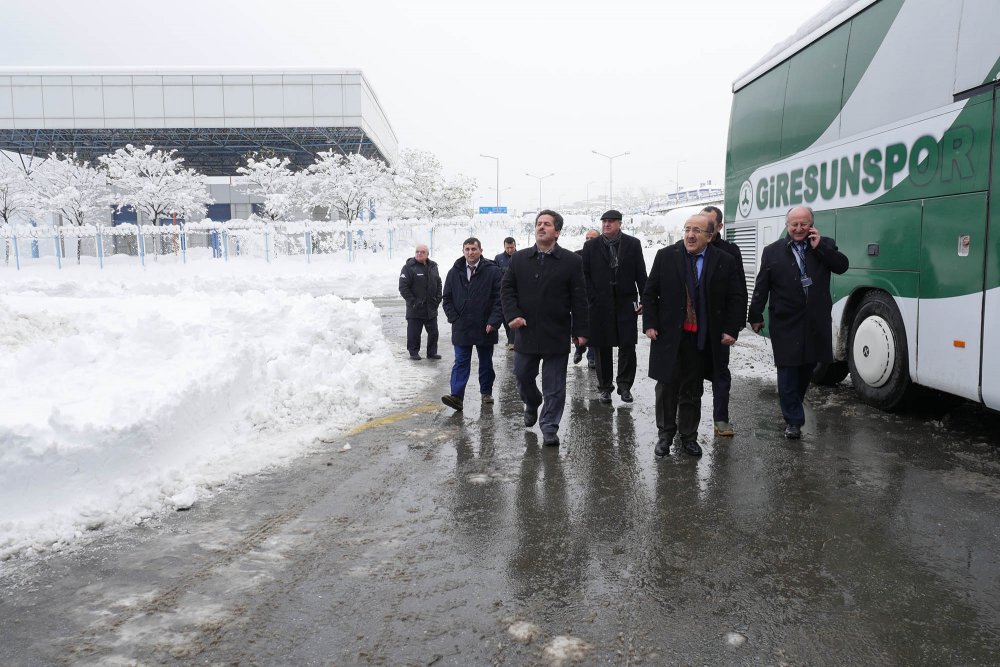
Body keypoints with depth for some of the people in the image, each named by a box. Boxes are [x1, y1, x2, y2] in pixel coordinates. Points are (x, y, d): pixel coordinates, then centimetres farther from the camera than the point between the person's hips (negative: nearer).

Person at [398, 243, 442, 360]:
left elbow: (438, 283, 17)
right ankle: (414, 353, 16)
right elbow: (403, 287, -12)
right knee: (414, 332, 2)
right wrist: (412, 301, -17)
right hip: (415, 309, -5)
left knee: (433, 332, 11)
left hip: (431, 308, 5)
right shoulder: (409, 267, -8)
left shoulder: (433, 266, 10)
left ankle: (432, 352, 23)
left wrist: (438, 298, 4)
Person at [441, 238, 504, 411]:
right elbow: (447, 299, 10)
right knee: (461, 363, -3)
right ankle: (457, 396, -7)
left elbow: (500, 299, -7)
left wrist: (493, 322, -14)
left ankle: (486, 392, 28)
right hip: (461, 328, 1)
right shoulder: (454, 272, 6)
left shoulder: (493, 271, -5)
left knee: (486, 363, 13)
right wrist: (454, 318, -1)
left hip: (485, 328, -1)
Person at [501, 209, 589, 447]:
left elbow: (579, 299, -3)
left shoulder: (571, 261, -2)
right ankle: (532, 404, 44)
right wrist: (512, 315, -9)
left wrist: (580, 330, -5)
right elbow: (507, 289, 7)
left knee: (554, 386, 4)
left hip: (556, 335, -3)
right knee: (522, 376, 14)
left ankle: (549, 428, 16)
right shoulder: (519, 258, 6)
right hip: (526, 332, 3)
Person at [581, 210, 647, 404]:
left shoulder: (633, 244, 5)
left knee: (628, 346, -2)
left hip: (626, 303, 0)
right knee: (602, 347, 5)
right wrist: (592, 300, -6)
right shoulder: (591, 246, 5)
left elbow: (641, 274, 4)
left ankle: (625, 385, 12)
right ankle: (604, 387, 17)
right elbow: (585, 276, 3)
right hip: (600, 305, 0)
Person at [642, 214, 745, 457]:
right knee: (667, 387, 8)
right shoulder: (665, 256, -1)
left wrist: (731, 330, -3)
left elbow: (737, 298, 4)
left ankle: (688, 436, 25)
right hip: (669, 336, 0)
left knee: (692, 391, 11)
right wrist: (650, 324, -4)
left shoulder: (725, 262, -1)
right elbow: (650, 293, 3)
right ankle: (665, 434, 23)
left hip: (702, 339, 0)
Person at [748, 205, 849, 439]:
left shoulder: (824, 245, 7)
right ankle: (793, 420, 6)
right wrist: (755, 316, 1)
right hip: (786, 322, -2)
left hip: (816, 322, 2)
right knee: (788, 371, -1)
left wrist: (820, 246, -12)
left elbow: (842, 266, -7)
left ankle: (793, 407, 32)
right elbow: (761, 287, 2)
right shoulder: (773, 252, 3)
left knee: (807, 367, 13)